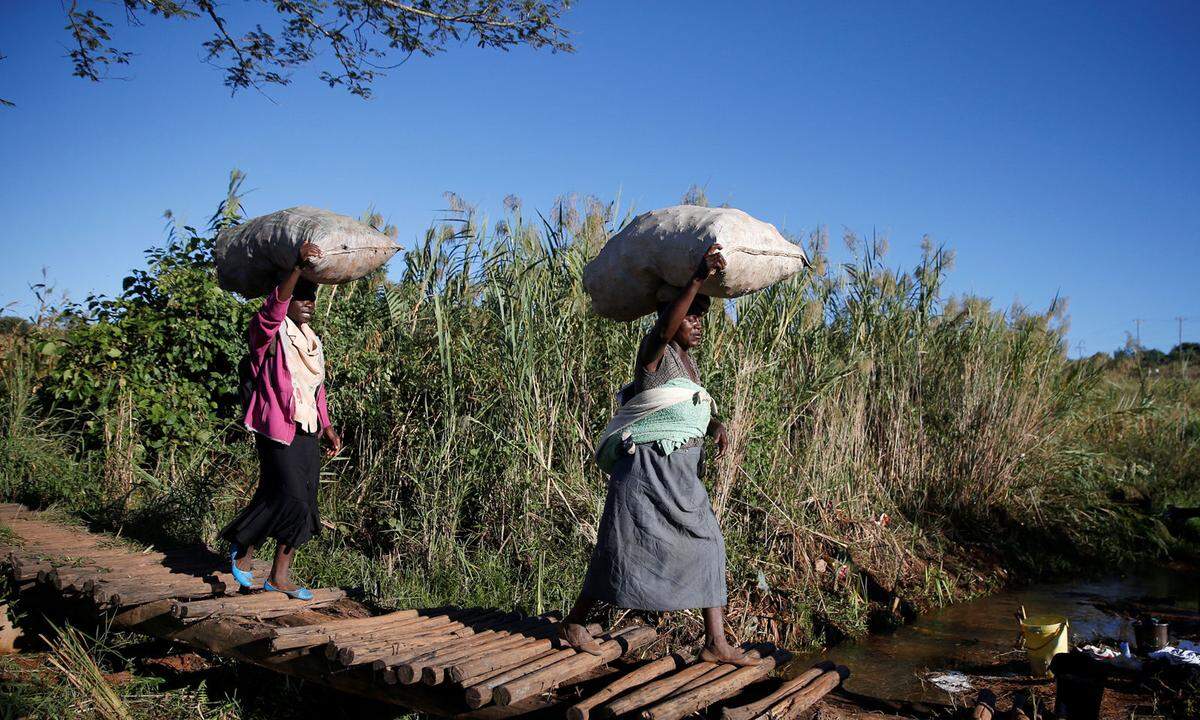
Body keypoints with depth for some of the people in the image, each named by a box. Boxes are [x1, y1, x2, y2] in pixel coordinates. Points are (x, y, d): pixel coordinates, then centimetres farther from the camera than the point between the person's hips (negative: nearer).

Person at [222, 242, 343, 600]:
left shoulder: (313, 340, 18)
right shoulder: (268, 332, -5)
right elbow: (273, 307, -29)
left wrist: (327, 426, 21)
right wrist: (298, 267, -41)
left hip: (307, 432, 7)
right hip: (277, 429, -7)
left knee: (304, 507, 6)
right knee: (289, 499, -13)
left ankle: (280, 575, 17)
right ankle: (242, 549, 12)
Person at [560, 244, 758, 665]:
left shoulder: (687, 358, 13)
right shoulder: (655, 350, -11)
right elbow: (664, 327, -36)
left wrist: (714, 424, 6)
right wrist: (698, 279, -44)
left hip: (682, 474, 8)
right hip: (648, 468, -8)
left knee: (706, 546, 4)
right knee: (624, 550, 2)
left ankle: (716, 643, 10)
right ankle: (574, 624, 21)